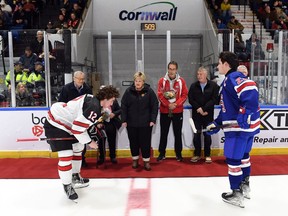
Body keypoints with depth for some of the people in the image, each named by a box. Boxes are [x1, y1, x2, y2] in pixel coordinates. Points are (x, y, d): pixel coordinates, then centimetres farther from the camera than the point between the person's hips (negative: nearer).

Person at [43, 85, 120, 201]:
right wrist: (89, 142, -15)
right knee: (66, 155, -12)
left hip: (66, 122, 11)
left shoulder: (93, 99, 1)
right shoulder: (94, 107, -27)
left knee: (78, 148, 20)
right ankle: (67, 186, 8)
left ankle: (75, 177, 37)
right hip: (55, 124, -11)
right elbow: (78, 127, -28)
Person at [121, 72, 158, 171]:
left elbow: (155, 106, -3)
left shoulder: (149, 91, -5)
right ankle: (135, 159, 30)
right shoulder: (128, 91, -2)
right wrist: (124, 120, -3)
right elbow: (123, 106, 1)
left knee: (145, 142, 4)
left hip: (145, 123, -2)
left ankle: (146, 161, 20)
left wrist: (153, 120, -8)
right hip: (131, 123, 2)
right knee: (133, 142, 12)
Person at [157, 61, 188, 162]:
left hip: (178, 111, 0)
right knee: (164, 133, 7)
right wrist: (168, 104, -17)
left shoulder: (181, 81, 0)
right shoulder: (162, 80, -1)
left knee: (178, 133, 8)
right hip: (164, 111, 0)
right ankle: (162, 153, 18)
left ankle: (178, 153, 21)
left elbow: (184, 95, -2)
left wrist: (176, 104, -16)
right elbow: (160, 95, -5)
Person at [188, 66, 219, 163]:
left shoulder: (213, 85, -2)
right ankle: (197, 154, 18)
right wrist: (198, 108, -12)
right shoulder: (193, 86, 6)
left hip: (208, 114, -2)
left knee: (207, 135, 5)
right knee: (196, 135, 6)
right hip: (196, 114, 2)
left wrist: (204, 109, -15)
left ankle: (207, 155, 16)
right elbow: (191, 99, 2)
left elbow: (214, 99, -8)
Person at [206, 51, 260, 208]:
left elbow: (251, 92, -31)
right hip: (248, 126, 11)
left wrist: (245, 114, -32)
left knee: (233, 159, -1)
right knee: (243, 155, 22)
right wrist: (216, 124, 17)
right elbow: (227, 108, 21)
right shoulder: (228, 81, 18)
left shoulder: (234, 77, -14)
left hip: (241, 126, -11)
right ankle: (245, 186, 39)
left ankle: (237, 195, 11)